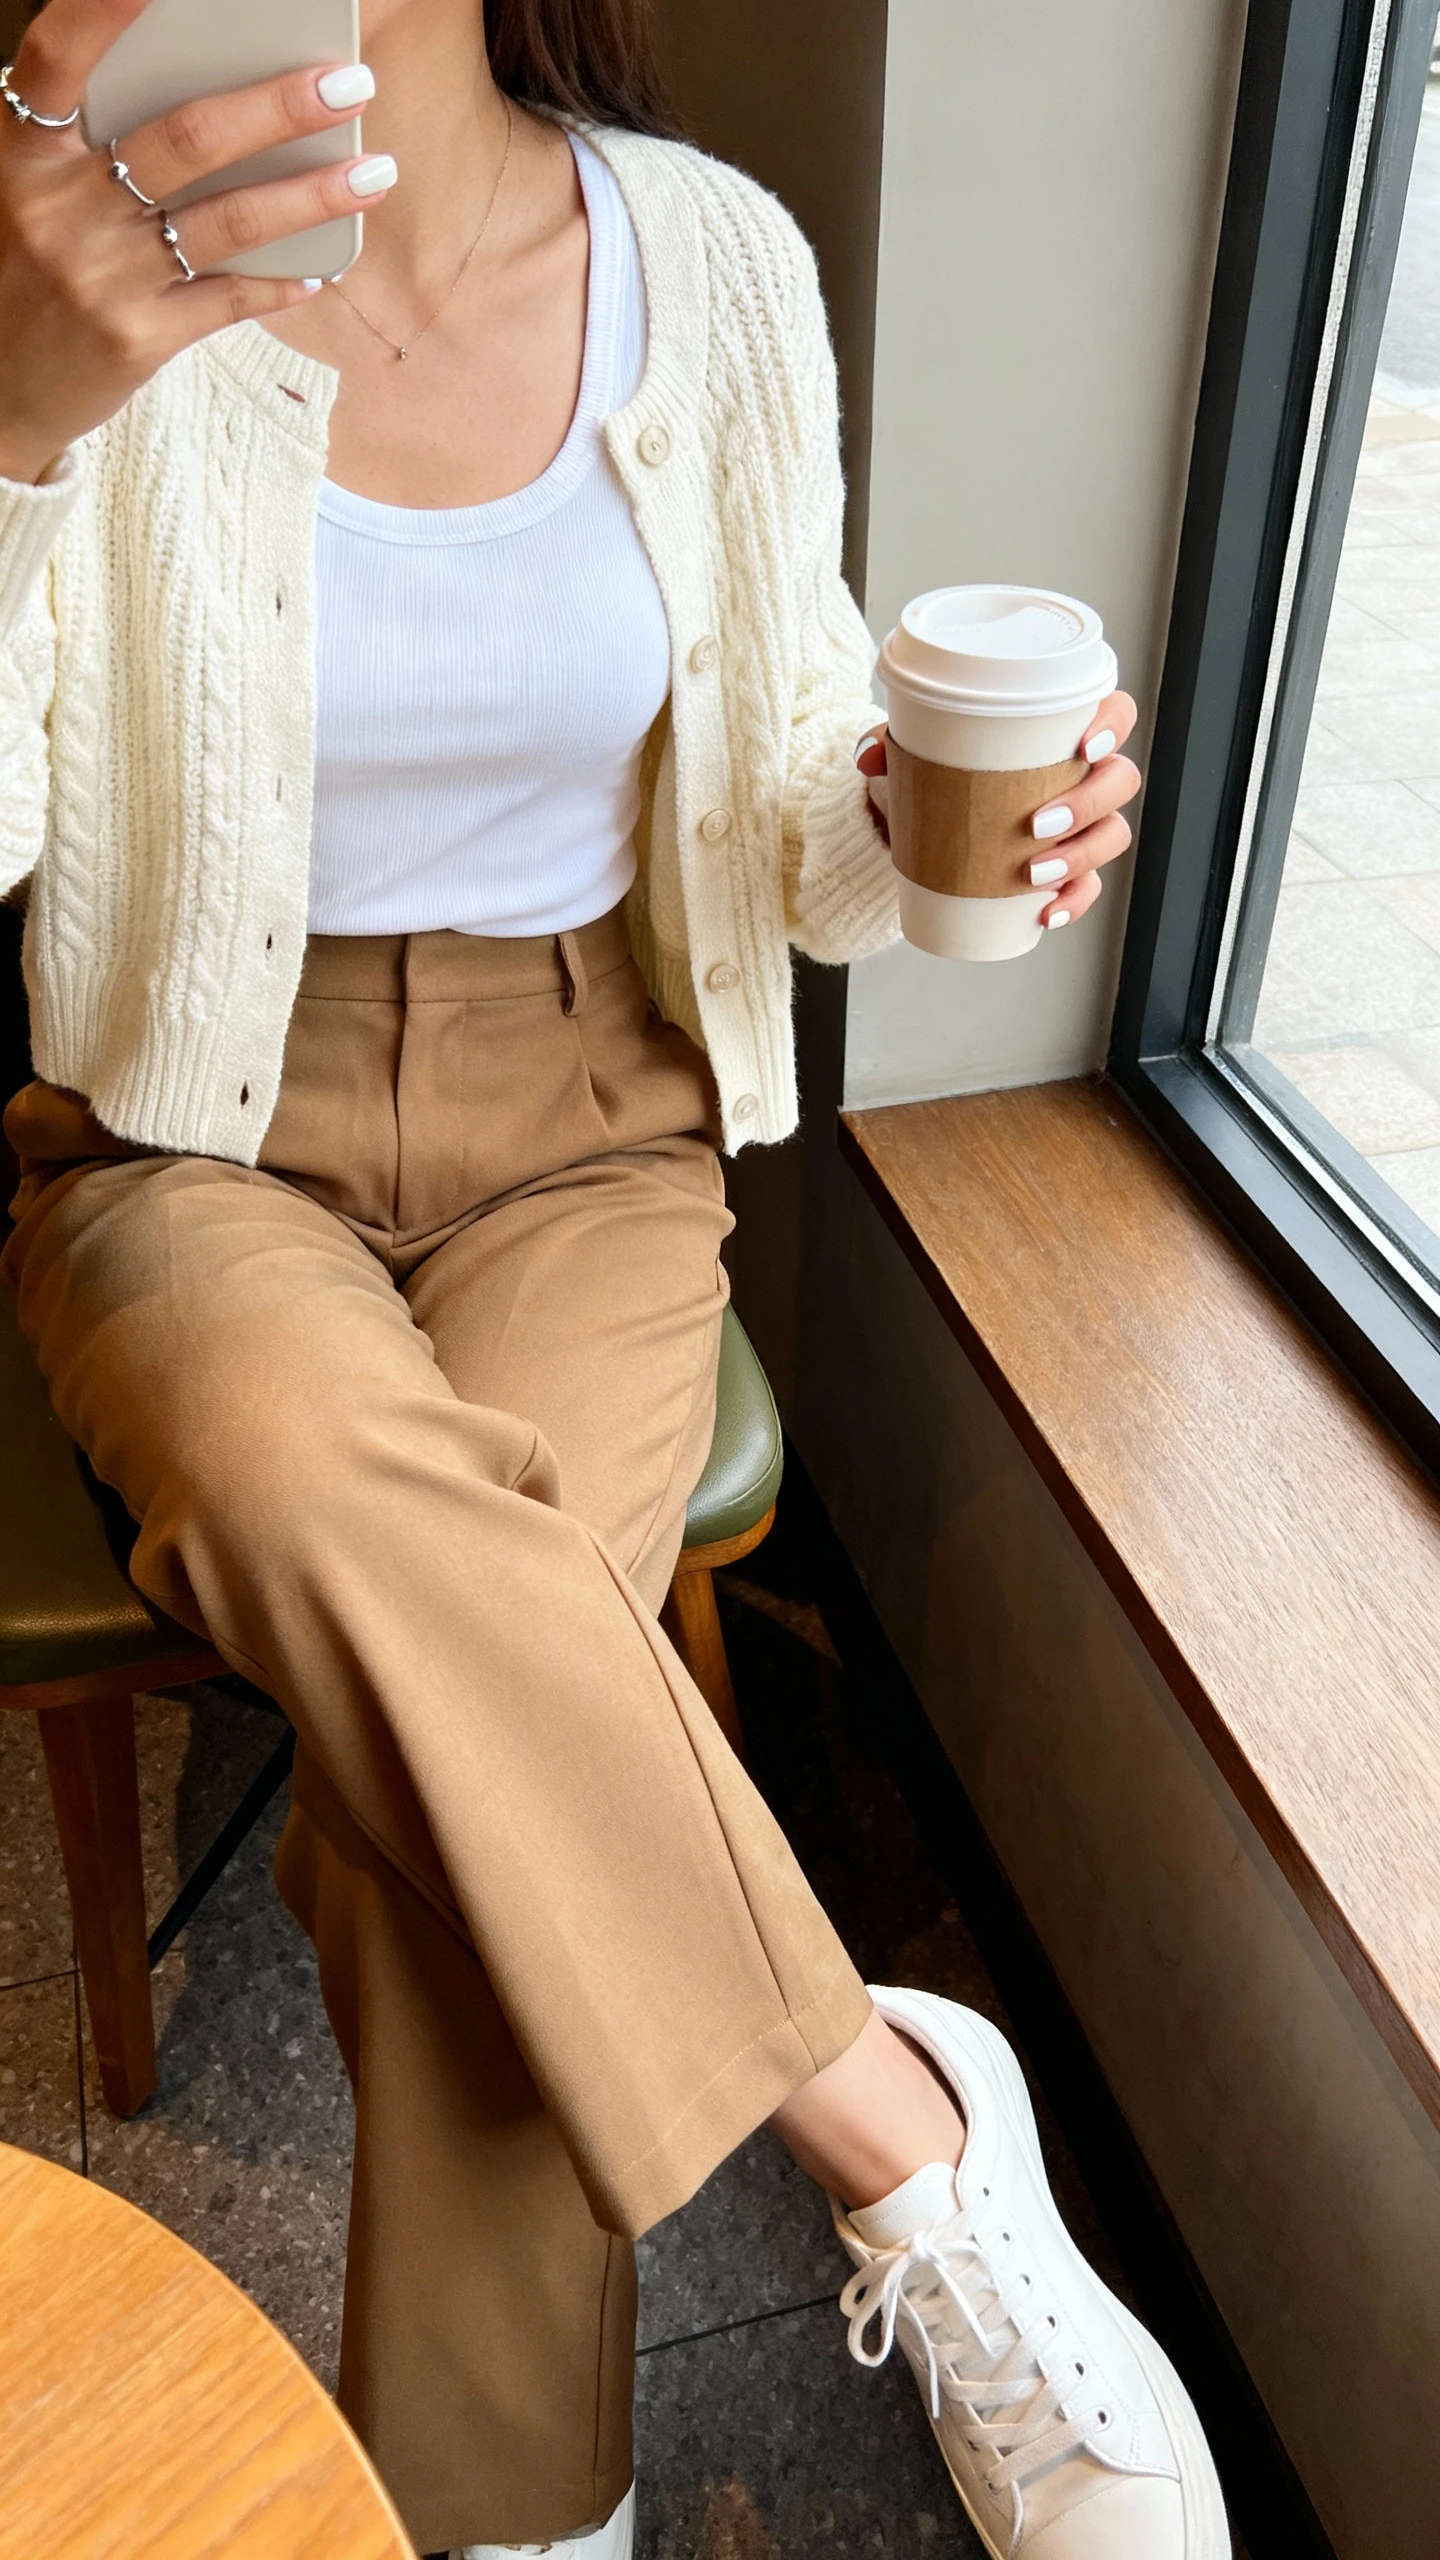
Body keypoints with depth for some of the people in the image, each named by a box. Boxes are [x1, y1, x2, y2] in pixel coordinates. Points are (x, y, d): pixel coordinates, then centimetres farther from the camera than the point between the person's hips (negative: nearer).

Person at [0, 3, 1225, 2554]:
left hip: (592, 1129, 1)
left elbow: (782, 796, 7)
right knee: (335, 1488, -35)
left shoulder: (713, 261, 1)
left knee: (456, 1731, -25)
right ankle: (905, 2132, -13)